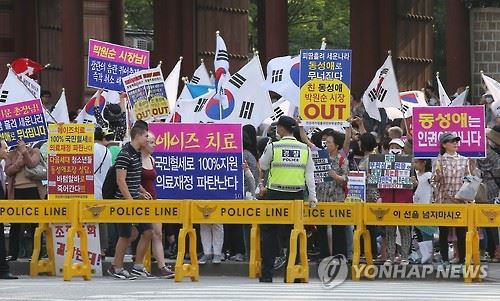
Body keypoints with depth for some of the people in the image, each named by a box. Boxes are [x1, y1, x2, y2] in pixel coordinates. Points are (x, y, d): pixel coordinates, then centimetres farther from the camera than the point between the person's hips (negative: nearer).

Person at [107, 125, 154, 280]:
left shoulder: (137, 155, 13)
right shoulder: (125, 155, -16)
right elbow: (121, 180, -21)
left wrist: (141, 191, 13)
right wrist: (131, 201, -24)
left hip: (136, 200, 9)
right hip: (125, 201, -9)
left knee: (147, 232, 6)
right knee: (126, 235, -2)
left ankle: (138, 267, 12)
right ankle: (116, 268, 10)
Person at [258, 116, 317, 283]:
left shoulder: (273, 147, -7)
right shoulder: (305, 149, 1)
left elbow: (263, 165, 9)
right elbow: (309, 175, 3)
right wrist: (312, 197, 8)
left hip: (276, 194, -2)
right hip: (296, 195, 2)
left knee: (269, 233, 5)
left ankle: (267, 273, 1)